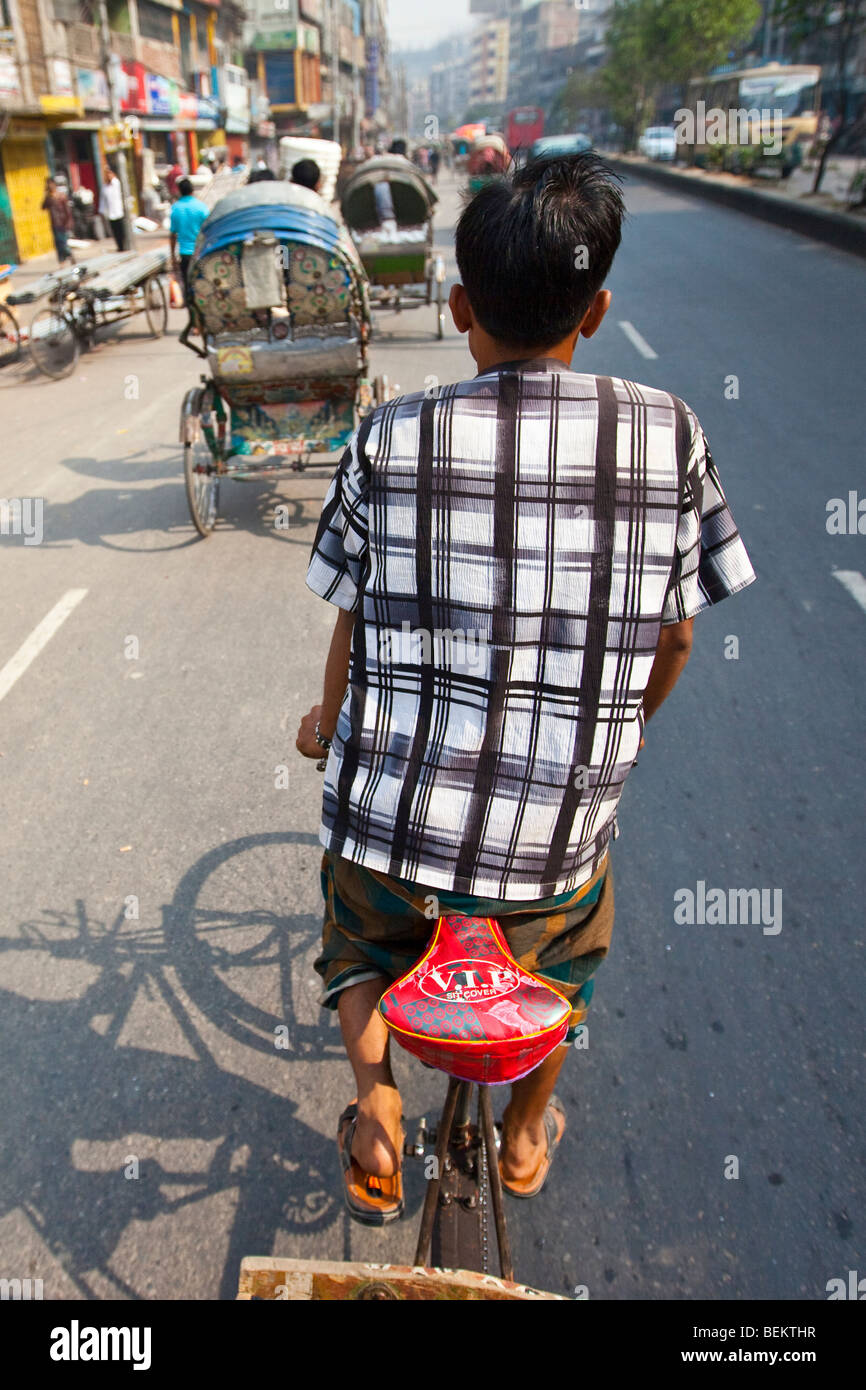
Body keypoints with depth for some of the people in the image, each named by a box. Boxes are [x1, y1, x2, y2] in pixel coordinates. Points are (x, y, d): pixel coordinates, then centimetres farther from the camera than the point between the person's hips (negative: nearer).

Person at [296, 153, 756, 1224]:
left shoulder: (390, 440, -7)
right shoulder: (670, 436, -6)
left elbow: (353, 624, 2)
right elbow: (673, 638, 2)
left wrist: (328, 725, 23)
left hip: (392, 803, 0)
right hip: (559, 818, 1)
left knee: (363, 948, 35)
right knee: (562, 960, 36)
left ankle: (374, 1095, 18)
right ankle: (526, 1137, 49)